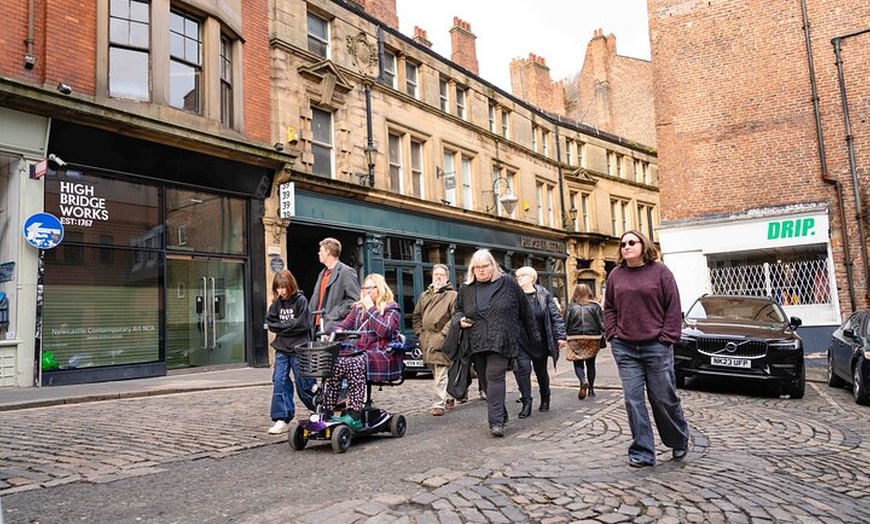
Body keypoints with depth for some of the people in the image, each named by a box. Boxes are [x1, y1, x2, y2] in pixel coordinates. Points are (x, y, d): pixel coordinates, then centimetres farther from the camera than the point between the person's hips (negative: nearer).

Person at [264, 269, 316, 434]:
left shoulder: (301, 300, -7)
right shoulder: (277, 303, 9)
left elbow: (303, 324, -15)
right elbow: (270, 322, 4)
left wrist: (282, 326, -8)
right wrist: (289, 326, -10)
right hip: (282, 348, 5)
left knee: (304, 384, 2)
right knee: (279, 382, -1)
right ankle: (282, 419, 6)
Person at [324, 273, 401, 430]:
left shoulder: (391, 308, 5)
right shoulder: (358, 307, 23)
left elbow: (385, 330, -12)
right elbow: (344, 325, 18)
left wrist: (371, 309, -8)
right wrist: (334, 332, -4)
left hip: (380, 352, -5)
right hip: (357, 350, 5)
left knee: (354, 363, -34)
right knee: (334, 363, -25)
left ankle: (354, 415, -34)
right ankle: (327, 411, -25)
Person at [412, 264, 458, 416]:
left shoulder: (452, 295, -1)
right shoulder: (424, 296, 18)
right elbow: (416, 316, 22)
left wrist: (443, 335, -15)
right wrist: (420, 333, 9)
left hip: (441, 342, -6)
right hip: (426, 342, 7)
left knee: (441, 375, -9)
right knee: (437, 374, 14)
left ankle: (439, 405, -6)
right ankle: (450, 397, 30)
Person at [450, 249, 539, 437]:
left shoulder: (508, 284, 3)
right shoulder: (466, 289, 11)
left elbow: (525, 311, 10)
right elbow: (457, 311, 24)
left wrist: (533, 336, 14)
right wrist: (460, 320, 0)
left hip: (500, 342, -4)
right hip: (477, 344, 4)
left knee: (495, 377, -15)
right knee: (486, 380, 10)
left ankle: (496, 421, -15)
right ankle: (501, 415, 27)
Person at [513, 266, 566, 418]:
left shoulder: (544, 295, -2)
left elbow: (556, 316, -2)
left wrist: (561, 336, -9)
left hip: (540, 342, 0)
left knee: (541, 372, 13)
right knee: (523, 370, -11)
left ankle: (545, 400, 33)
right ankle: (526, 404, -2)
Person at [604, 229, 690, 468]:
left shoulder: (660, 271, -1)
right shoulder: (616, 275, 9)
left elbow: (673, 307, -2)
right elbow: (609, 308, 16)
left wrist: (667, 337, -8)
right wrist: (612, 334, 4)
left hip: (656, 347, -3)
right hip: (625, 348, 3)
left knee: (664, 398, 6)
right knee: (633, 400, 3)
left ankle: (679, 441, 32)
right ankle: (642, 452, 14)